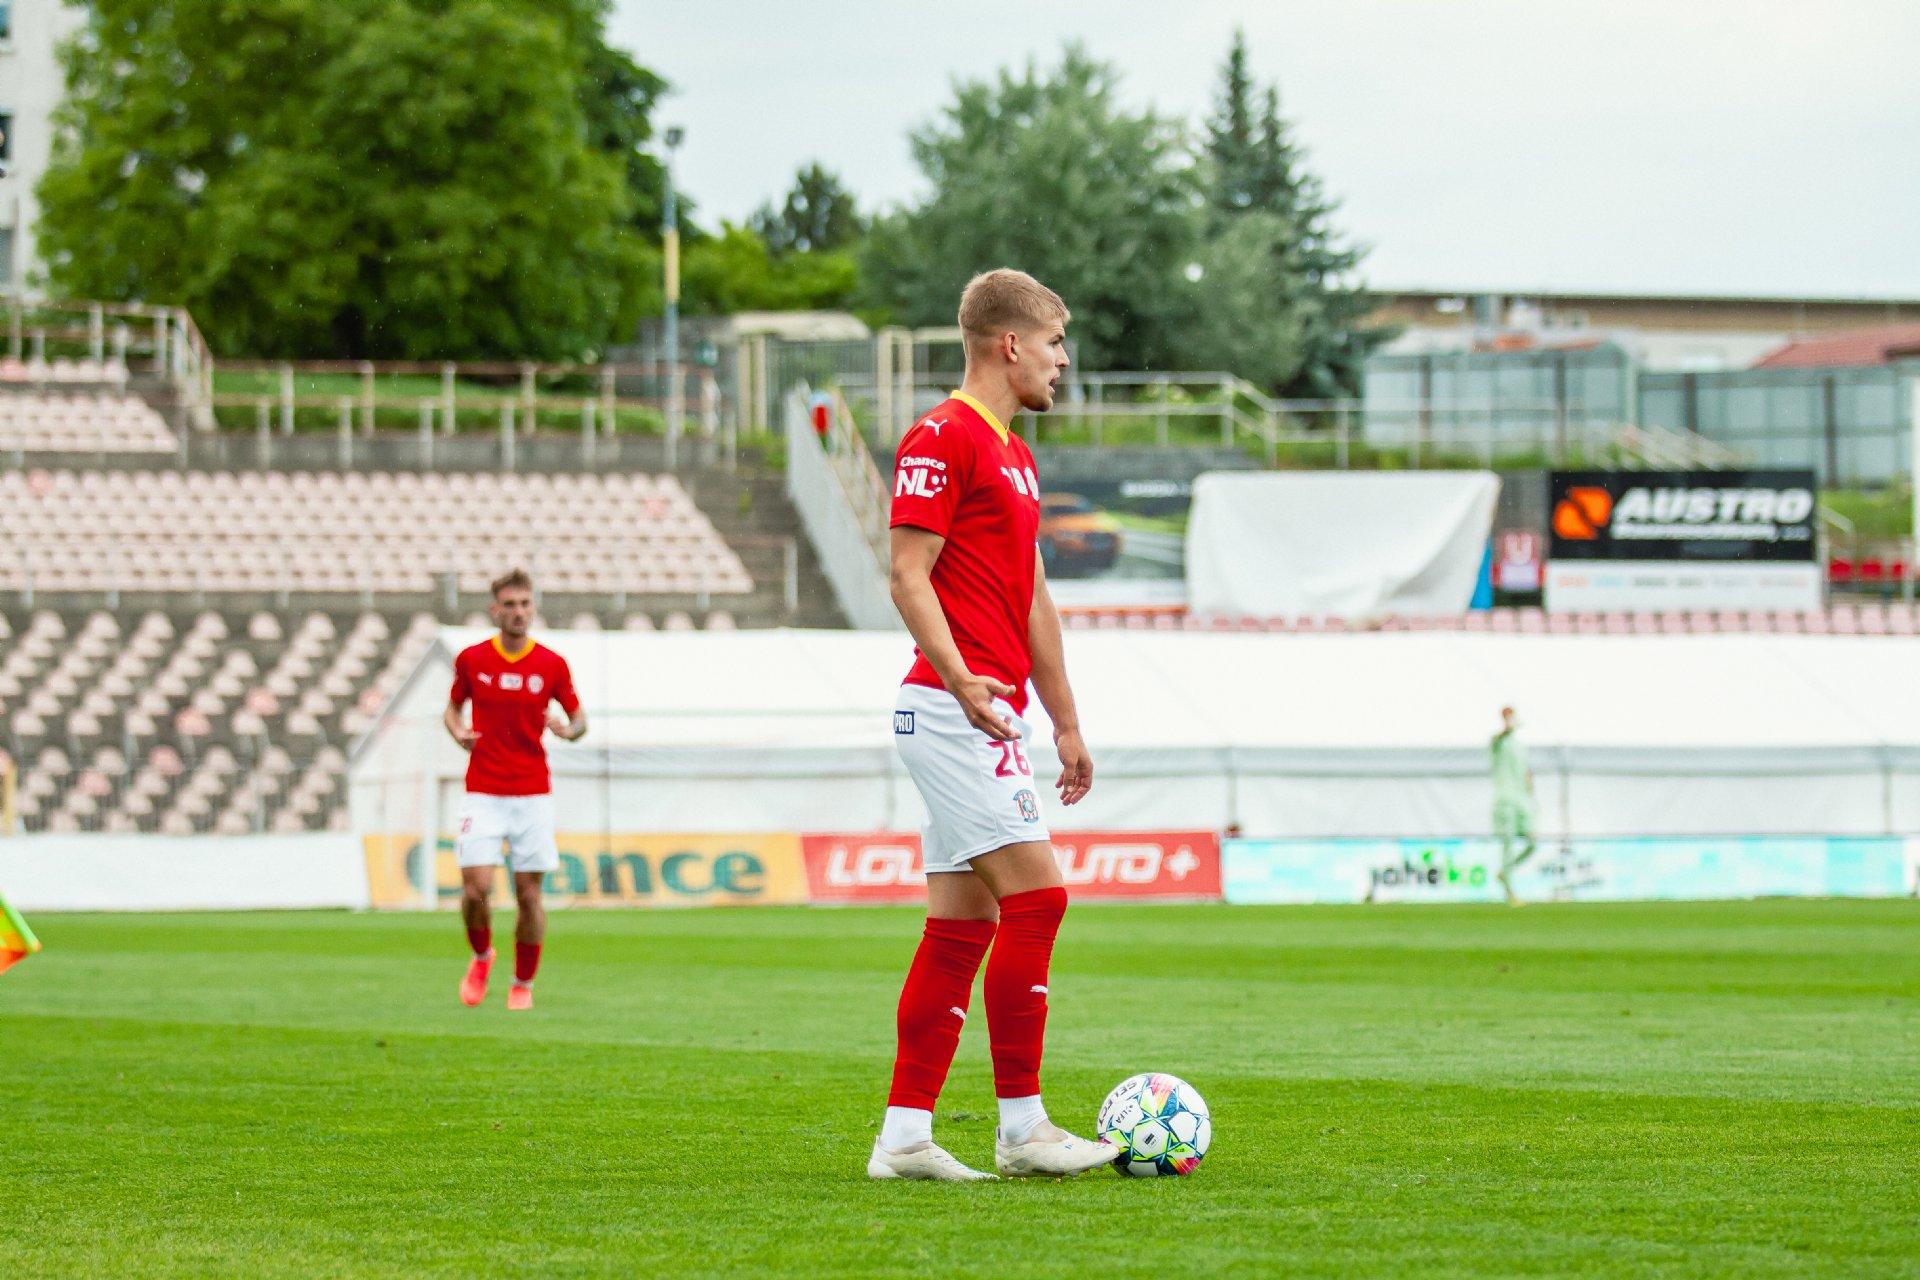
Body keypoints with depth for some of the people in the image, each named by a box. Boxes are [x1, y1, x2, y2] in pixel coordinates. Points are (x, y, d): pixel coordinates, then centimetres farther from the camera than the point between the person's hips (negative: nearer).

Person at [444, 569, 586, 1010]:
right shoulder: (471, 659, 1)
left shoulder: (551, 665, 0)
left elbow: (579, 717, 9)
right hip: (483, 794, 0)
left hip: (533, 795, 0)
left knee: (529, 894, 0)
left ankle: (522, 985, 18)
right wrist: (458, 731, -6)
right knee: (476, 889, -11)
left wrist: (571, 730, -15)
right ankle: (482, 957, 19)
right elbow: (453, 706, 16)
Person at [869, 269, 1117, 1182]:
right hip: (954, 709, -10)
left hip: (987, 712, 10)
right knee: (1034, 896, -13)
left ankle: (904, 1136, 6)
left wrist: (1065, 721, 25)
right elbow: (907, 574, -16)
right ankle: (1021, 1126, -9)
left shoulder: (1012, 455, 21)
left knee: (962, 924, 6)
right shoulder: (943, 439, -9)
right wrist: (961, 678, -29)